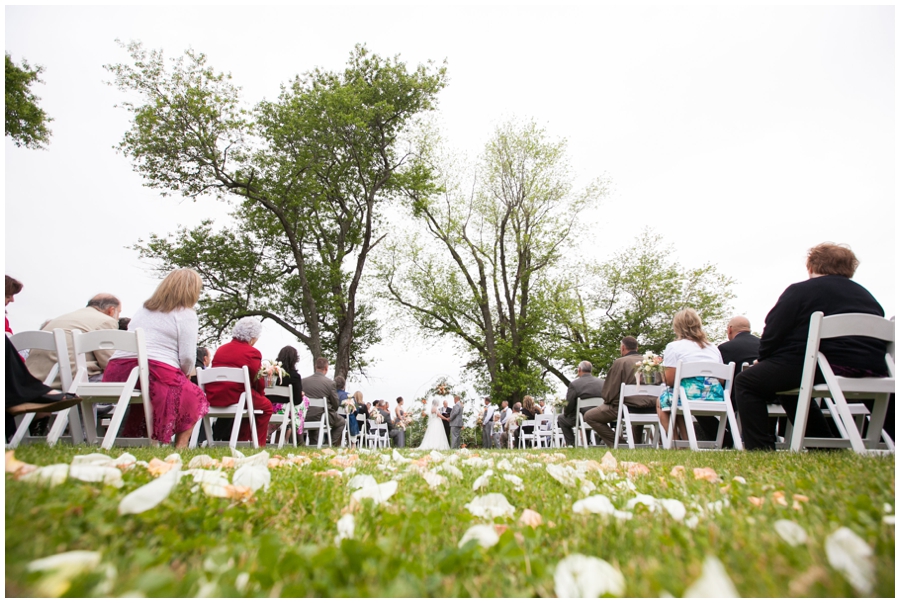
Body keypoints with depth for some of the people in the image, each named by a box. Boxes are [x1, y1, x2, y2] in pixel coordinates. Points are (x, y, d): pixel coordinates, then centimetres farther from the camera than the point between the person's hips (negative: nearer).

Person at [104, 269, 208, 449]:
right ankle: (180, 446, 8)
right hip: (156, 375, -7)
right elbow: (187, 357, -9)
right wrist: (184, 374, 12)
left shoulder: (142, 310, 21)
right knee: (196, 397, 16)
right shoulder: (186, 314, -1)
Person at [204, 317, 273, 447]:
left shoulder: (220, 349, 13)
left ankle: (241, 441, 34)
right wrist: (260, 394, 17)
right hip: (235, 397, -7)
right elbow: (259, 383, -5)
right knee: (266, 406, 17)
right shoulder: (253, 352, -7)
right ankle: (258, 444, 14)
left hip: (213, 398, 7)